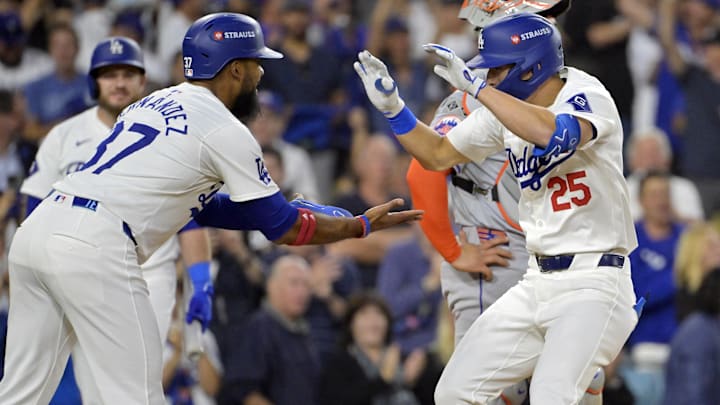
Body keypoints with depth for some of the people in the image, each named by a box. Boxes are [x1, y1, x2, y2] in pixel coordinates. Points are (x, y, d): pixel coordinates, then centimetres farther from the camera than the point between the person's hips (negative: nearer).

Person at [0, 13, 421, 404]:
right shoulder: (224, 129, 0)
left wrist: (280, 209, 34)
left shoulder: (155, 102, 24)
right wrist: (363, 225, 17)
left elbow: (202, 207, 32)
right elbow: (283, 228, 5)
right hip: (94, 247, -8)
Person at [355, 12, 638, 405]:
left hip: (592, 283, -8)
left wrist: (476, 85, -32)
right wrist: (392, 106, 4)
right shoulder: (504, 110, 7)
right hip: (536, 282, 8)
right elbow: (438, 154, 18)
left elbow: (554, 135, -37)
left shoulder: (586, 95, -14)